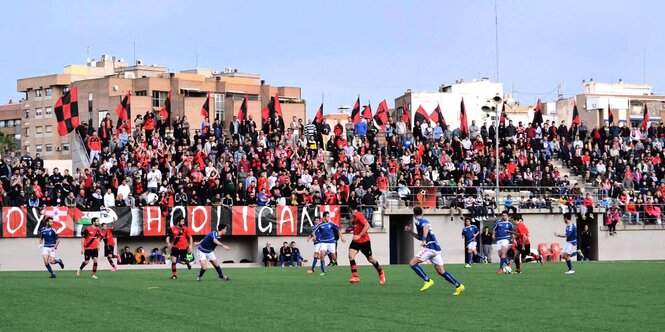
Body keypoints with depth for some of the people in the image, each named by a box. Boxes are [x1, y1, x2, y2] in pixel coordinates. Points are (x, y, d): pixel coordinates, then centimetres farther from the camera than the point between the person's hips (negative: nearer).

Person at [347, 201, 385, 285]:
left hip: (364, 241, -7)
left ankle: (381, 273, 34)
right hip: (356, 240, 7)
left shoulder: (359, 215, -19)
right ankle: (355, 277, -19)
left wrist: (359, 236, -28)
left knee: (370, 259, 8)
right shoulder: (354, 216, 6)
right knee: (351, 255, -16)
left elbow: (367, 226, -27)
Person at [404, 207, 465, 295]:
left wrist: (424, 240, -37)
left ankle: (428, 281, -14)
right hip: (436, 248, 9)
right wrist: (410, 231, 24)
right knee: (441, 271, 10)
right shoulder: (424, 221, 24)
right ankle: (458, 286, 8)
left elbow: (426, 227, -27)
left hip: (430, 247, -9)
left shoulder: (418, 221, -3)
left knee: (413, 263, -8)